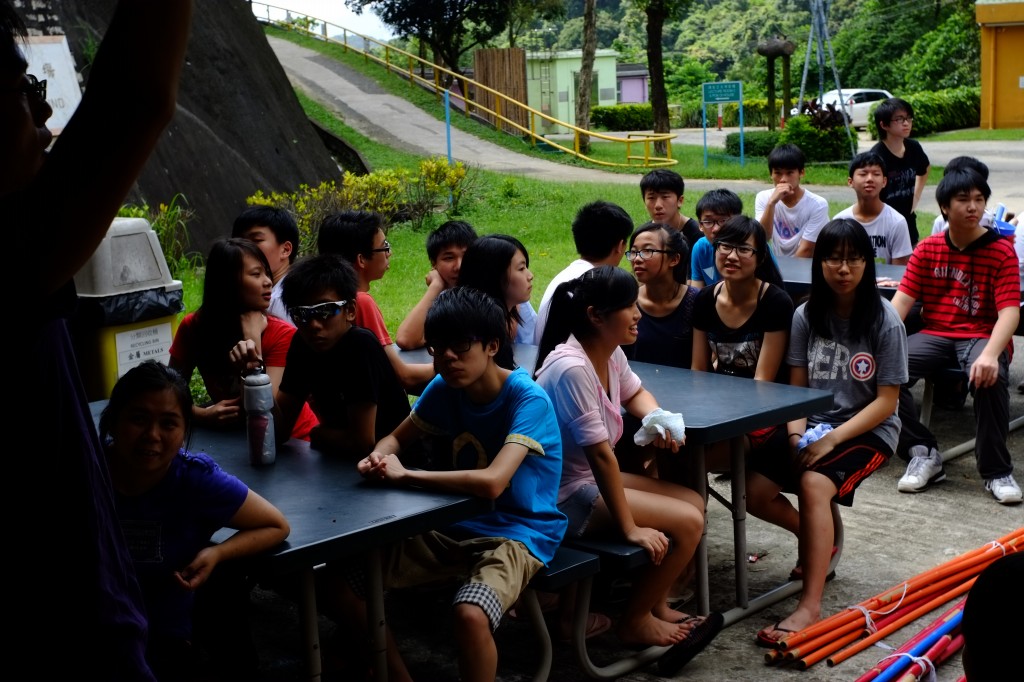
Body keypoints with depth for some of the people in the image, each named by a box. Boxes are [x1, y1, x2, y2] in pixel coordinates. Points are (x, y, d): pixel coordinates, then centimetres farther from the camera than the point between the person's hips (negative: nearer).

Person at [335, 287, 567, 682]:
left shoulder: (528, 400, -20)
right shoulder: (445, 388, 0)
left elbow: (491, 482, -34)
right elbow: (397, 438, 13)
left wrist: (404, 475, -24)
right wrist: (378, 458, -13)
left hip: (518, 534, -7)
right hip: (457, 524, 7)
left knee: (469, 615, -37)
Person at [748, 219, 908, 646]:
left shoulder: (885, 322, -10)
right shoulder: (807, 316, 2)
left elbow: (886, 402, -10)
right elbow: (796, 387, 5)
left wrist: (831, 440, -20)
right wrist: (797, 437, -13)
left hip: (868, 431, -5)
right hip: (814, 426, 5)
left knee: (813, 483, -33)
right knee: (754, 491, -15)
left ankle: (810, 606, -32)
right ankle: (820, 538, 18)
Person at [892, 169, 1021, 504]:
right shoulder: (927, 249, 6)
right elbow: (902, 300, 0)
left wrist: (990, 354, -34)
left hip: (982, 336, -3)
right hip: (935, 335, 3)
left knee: (990, 378, -37)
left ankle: (996, 471, -17)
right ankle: (924, 454, -9)